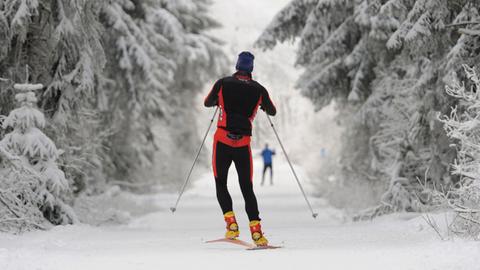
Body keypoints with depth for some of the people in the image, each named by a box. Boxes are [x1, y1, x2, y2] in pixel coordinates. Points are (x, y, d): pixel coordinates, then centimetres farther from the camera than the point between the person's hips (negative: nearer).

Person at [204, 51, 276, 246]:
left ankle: (231, 224, -5)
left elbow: (207, 103, 18)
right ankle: (256, 231, -3)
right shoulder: (259, 90, 4)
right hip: (243, 144, 1)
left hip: (222, 141, -1)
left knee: (220, 184, 12)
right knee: (247, 188, 8)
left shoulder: (223, 83, 2)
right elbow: (272, 112, 21)